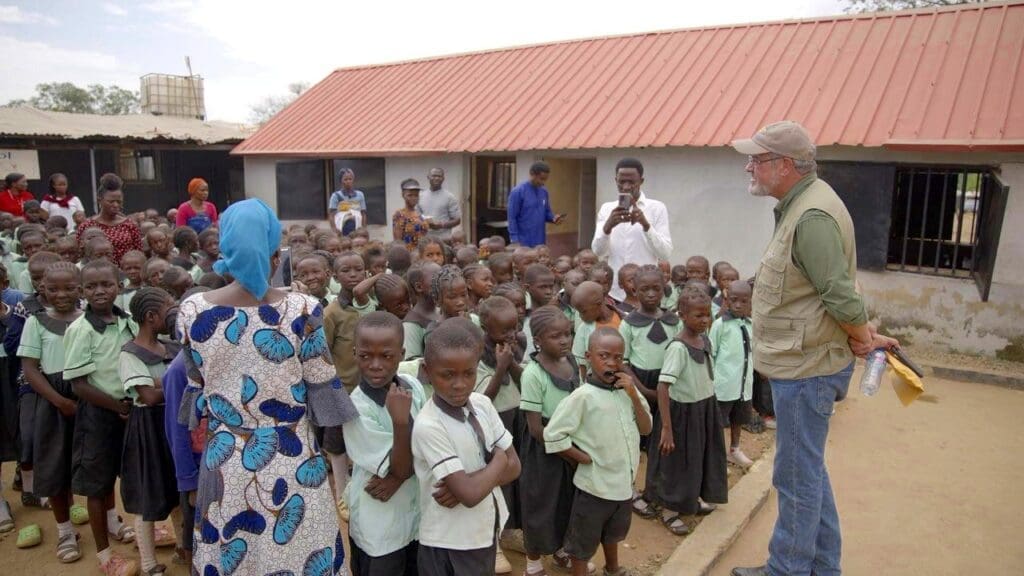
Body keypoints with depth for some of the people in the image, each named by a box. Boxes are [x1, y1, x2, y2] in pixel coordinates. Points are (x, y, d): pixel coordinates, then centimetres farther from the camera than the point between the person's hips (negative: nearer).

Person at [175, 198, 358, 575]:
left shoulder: (192, 311, -7)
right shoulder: (302, 310, -16)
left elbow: (196, 389, 4)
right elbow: (323, 390, -8)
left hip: (224, 462, 3)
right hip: (291, 464, -2)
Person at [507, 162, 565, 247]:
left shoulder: (544, 192, 7)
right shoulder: (518, 192, -11)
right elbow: (512, 218, -12)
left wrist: (553, 218, -5)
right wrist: (515, 240, -17)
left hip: (540, 242, 6)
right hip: (523, 242, -6)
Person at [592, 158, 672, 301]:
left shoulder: (657, 208, 0)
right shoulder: (606, 209, 6)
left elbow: (665, 254, -8)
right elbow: (598, 252, -3)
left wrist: (646, 224, -21)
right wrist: (608, 226, -21)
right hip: (613, 292, 2)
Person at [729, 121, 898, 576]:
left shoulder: (812, 216, -23)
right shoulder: (799, 205, 10)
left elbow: (842, 296, -23)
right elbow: (837, 285, 17)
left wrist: (861, 338, -5)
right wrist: (865, 334, 15)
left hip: (806, 369, -10)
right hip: (800, 363, 10)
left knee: (798, 477, 6)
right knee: (809, 471, 21)